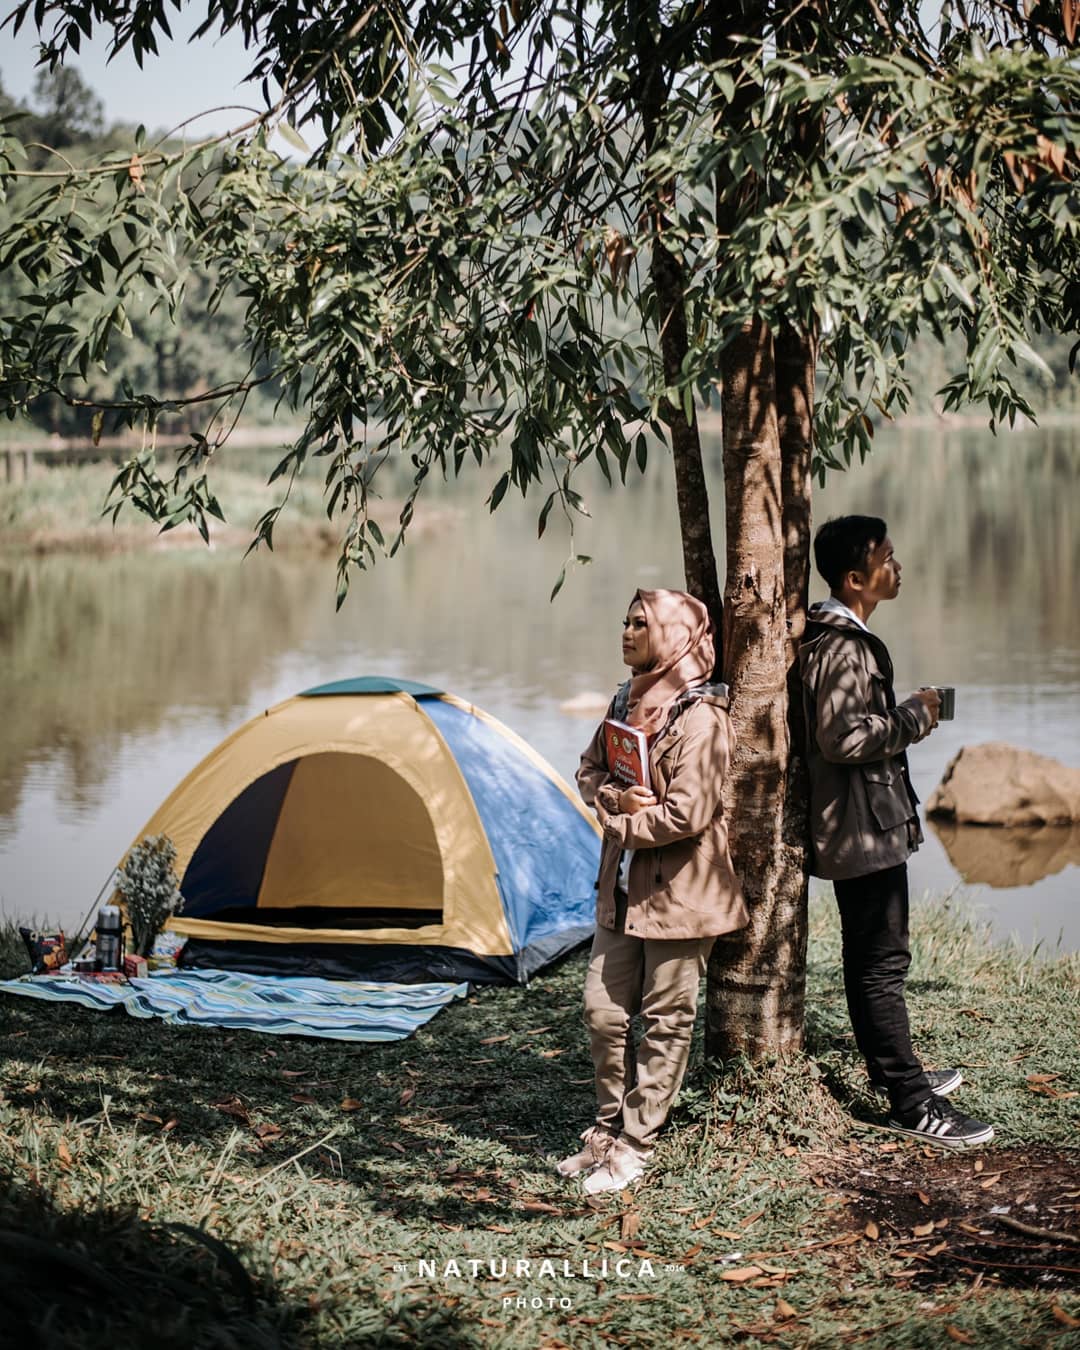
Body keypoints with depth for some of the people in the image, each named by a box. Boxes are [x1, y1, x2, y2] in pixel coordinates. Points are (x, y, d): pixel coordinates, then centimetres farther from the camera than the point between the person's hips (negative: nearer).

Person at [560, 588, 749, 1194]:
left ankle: (635, 1146, 12)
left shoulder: (701, 718, -17)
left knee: (665, 1021, 4)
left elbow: (688, 813, -23)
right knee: (604, 1010, 11)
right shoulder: (628, 702, 9)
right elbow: (590, 771, 15)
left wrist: (620, 826, -9)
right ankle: (609, 1128, 26)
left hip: (680, 889, -8)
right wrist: (617, 797, -7)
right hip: (623, 887, 8)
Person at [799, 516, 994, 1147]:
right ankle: (913, 1105, -3)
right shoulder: (844, 647, -20)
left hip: (858, 828, 11)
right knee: (882, 964, -7)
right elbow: (842, 739, -27)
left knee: (871, 959, 19)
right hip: (866, 829, -11)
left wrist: (907, 716, 13)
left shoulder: (836, 638, 14)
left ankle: (894, 1071, 32)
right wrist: (914, 717, -16)